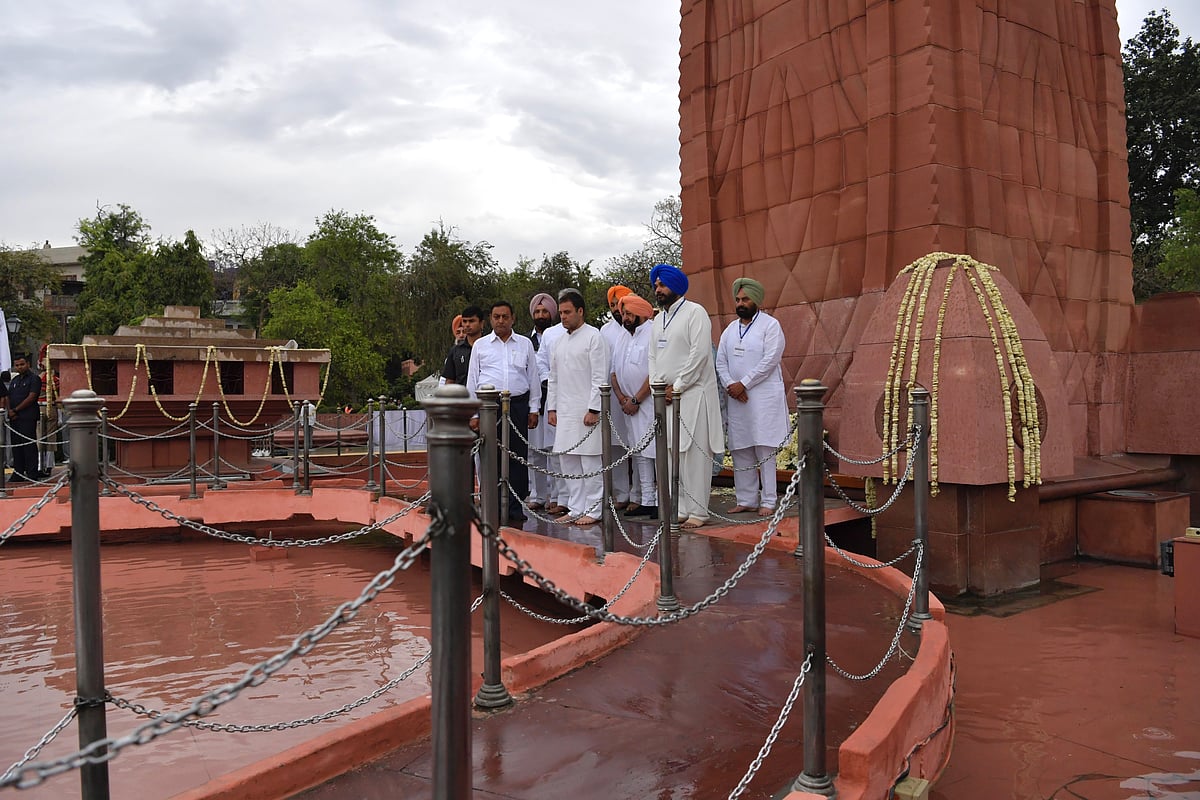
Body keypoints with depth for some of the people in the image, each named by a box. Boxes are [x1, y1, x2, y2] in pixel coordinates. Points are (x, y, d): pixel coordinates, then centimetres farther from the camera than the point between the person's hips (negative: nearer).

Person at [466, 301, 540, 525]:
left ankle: (515, 510, 8)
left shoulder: (525, 344, 12)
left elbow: (533, 378, 14)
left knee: (517, 458, 0)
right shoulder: (480, 345, 10)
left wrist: (534, 409, 8)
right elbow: (472, 381, 9)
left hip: (518, 405, 1)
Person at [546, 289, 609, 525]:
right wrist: (551, 408, 14)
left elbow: (600, 377, -11)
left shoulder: (594, 337, -5)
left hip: (586, 410, -7)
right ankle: (575, 508, 18)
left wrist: (593, 409, -16)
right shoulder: (560, 341, 17)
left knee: (591, 461, -3)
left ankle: (593, 510, 3)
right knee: (568, 461, 9)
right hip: (564, 411, 7)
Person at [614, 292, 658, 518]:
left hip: (650, 404, -8)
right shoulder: (625, 338, 19)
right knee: (639, 452, 8)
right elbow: (614, 371, 18)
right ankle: (644, 500, 13)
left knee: (655, 450, -10)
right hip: (630, 405, 8)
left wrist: (636, 399, -14)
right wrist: (621, 396, 2)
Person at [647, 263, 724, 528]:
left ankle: (697, 511, -1)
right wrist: (657, 385, 2)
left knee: (695, 453, -7)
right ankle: (680, 509, 13)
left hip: (693, 394, -7)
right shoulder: (659, 318, 19)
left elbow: (699, 353, -14)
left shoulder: (695, 312, -5)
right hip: (665, 395, 7)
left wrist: (677, 387, -14)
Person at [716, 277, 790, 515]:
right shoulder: (730, 329, 17)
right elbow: (721, 361, 12)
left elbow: (770, 360, -12)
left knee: (765, 451, -6)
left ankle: (768, 501, -1)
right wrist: (730, 384, -6)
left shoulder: (770, 325, -2)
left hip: (764, 397, -6)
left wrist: (743, 384, -13)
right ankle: (746, 500, 13)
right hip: (737, 398, 6)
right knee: (740, 450, 6)